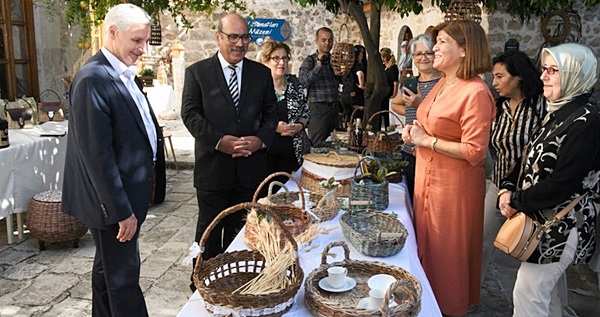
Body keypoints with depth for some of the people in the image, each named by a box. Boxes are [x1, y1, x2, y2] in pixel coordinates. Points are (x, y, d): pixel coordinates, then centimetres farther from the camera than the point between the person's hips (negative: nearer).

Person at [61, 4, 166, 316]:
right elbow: (96, 153, -23)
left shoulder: (124, 75, 9)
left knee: (108, 267, 22)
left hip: (125, 195, 10)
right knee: (123, 277, 2)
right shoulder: (93, 79, -20)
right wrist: (122, 210, -21)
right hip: (112, 200, -9)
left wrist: (145, 183, 13)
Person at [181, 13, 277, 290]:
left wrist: (261, 139, -11)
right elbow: (190, 113, -5)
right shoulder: (197, 72, 0)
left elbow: (270, 113, 8)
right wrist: (219, 140, -18)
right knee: (209, 228, 9)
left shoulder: (262, 73, 8)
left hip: (251, 166, 3)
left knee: (241, 229, 14)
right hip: (213, 165, -2)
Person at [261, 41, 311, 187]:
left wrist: (299, 125, -4)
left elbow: (305, 112, 16)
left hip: (290, 152, 4)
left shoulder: (295, 83, 9)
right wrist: (273, 126, -15)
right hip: (264, 151, -3)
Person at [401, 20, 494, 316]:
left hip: (455, 186, -9)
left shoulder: (476, 92, -20)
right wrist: (415, 131, 3)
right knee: (427, 245, 20)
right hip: (428, 177, 9)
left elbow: (474, 151, -24)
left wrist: (426, 140, -20)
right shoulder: (442, 83, 7)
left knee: (448, 253, 8)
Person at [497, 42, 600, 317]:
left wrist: (517, 201, -14)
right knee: (543, 289, 22)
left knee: (527, 293, -1)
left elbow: (561, 184, -25)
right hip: (542, 221, 9)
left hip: (562, 227, -9)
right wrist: (507, 189, -5)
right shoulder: (557, 114, 9)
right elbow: (532, 161, 12)